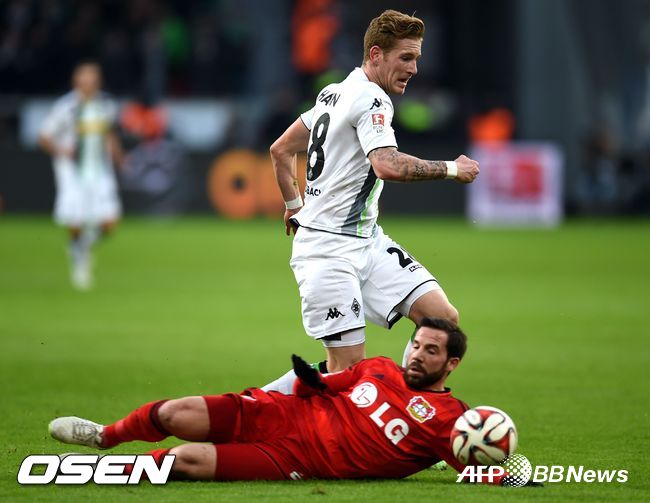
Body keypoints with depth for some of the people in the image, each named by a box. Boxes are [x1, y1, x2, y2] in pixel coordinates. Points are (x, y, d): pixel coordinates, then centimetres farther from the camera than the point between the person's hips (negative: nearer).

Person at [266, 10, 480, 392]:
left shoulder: (335, 92, 14)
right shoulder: (371, 99, -15)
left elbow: (281, 150, 22)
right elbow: (387, 165, -32)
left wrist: (295, 206, 29)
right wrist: (451, 169, -21)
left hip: (367, 241, 10)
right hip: (330, 249, -10)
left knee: (443, 319, -3)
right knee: (349, 369, -12)